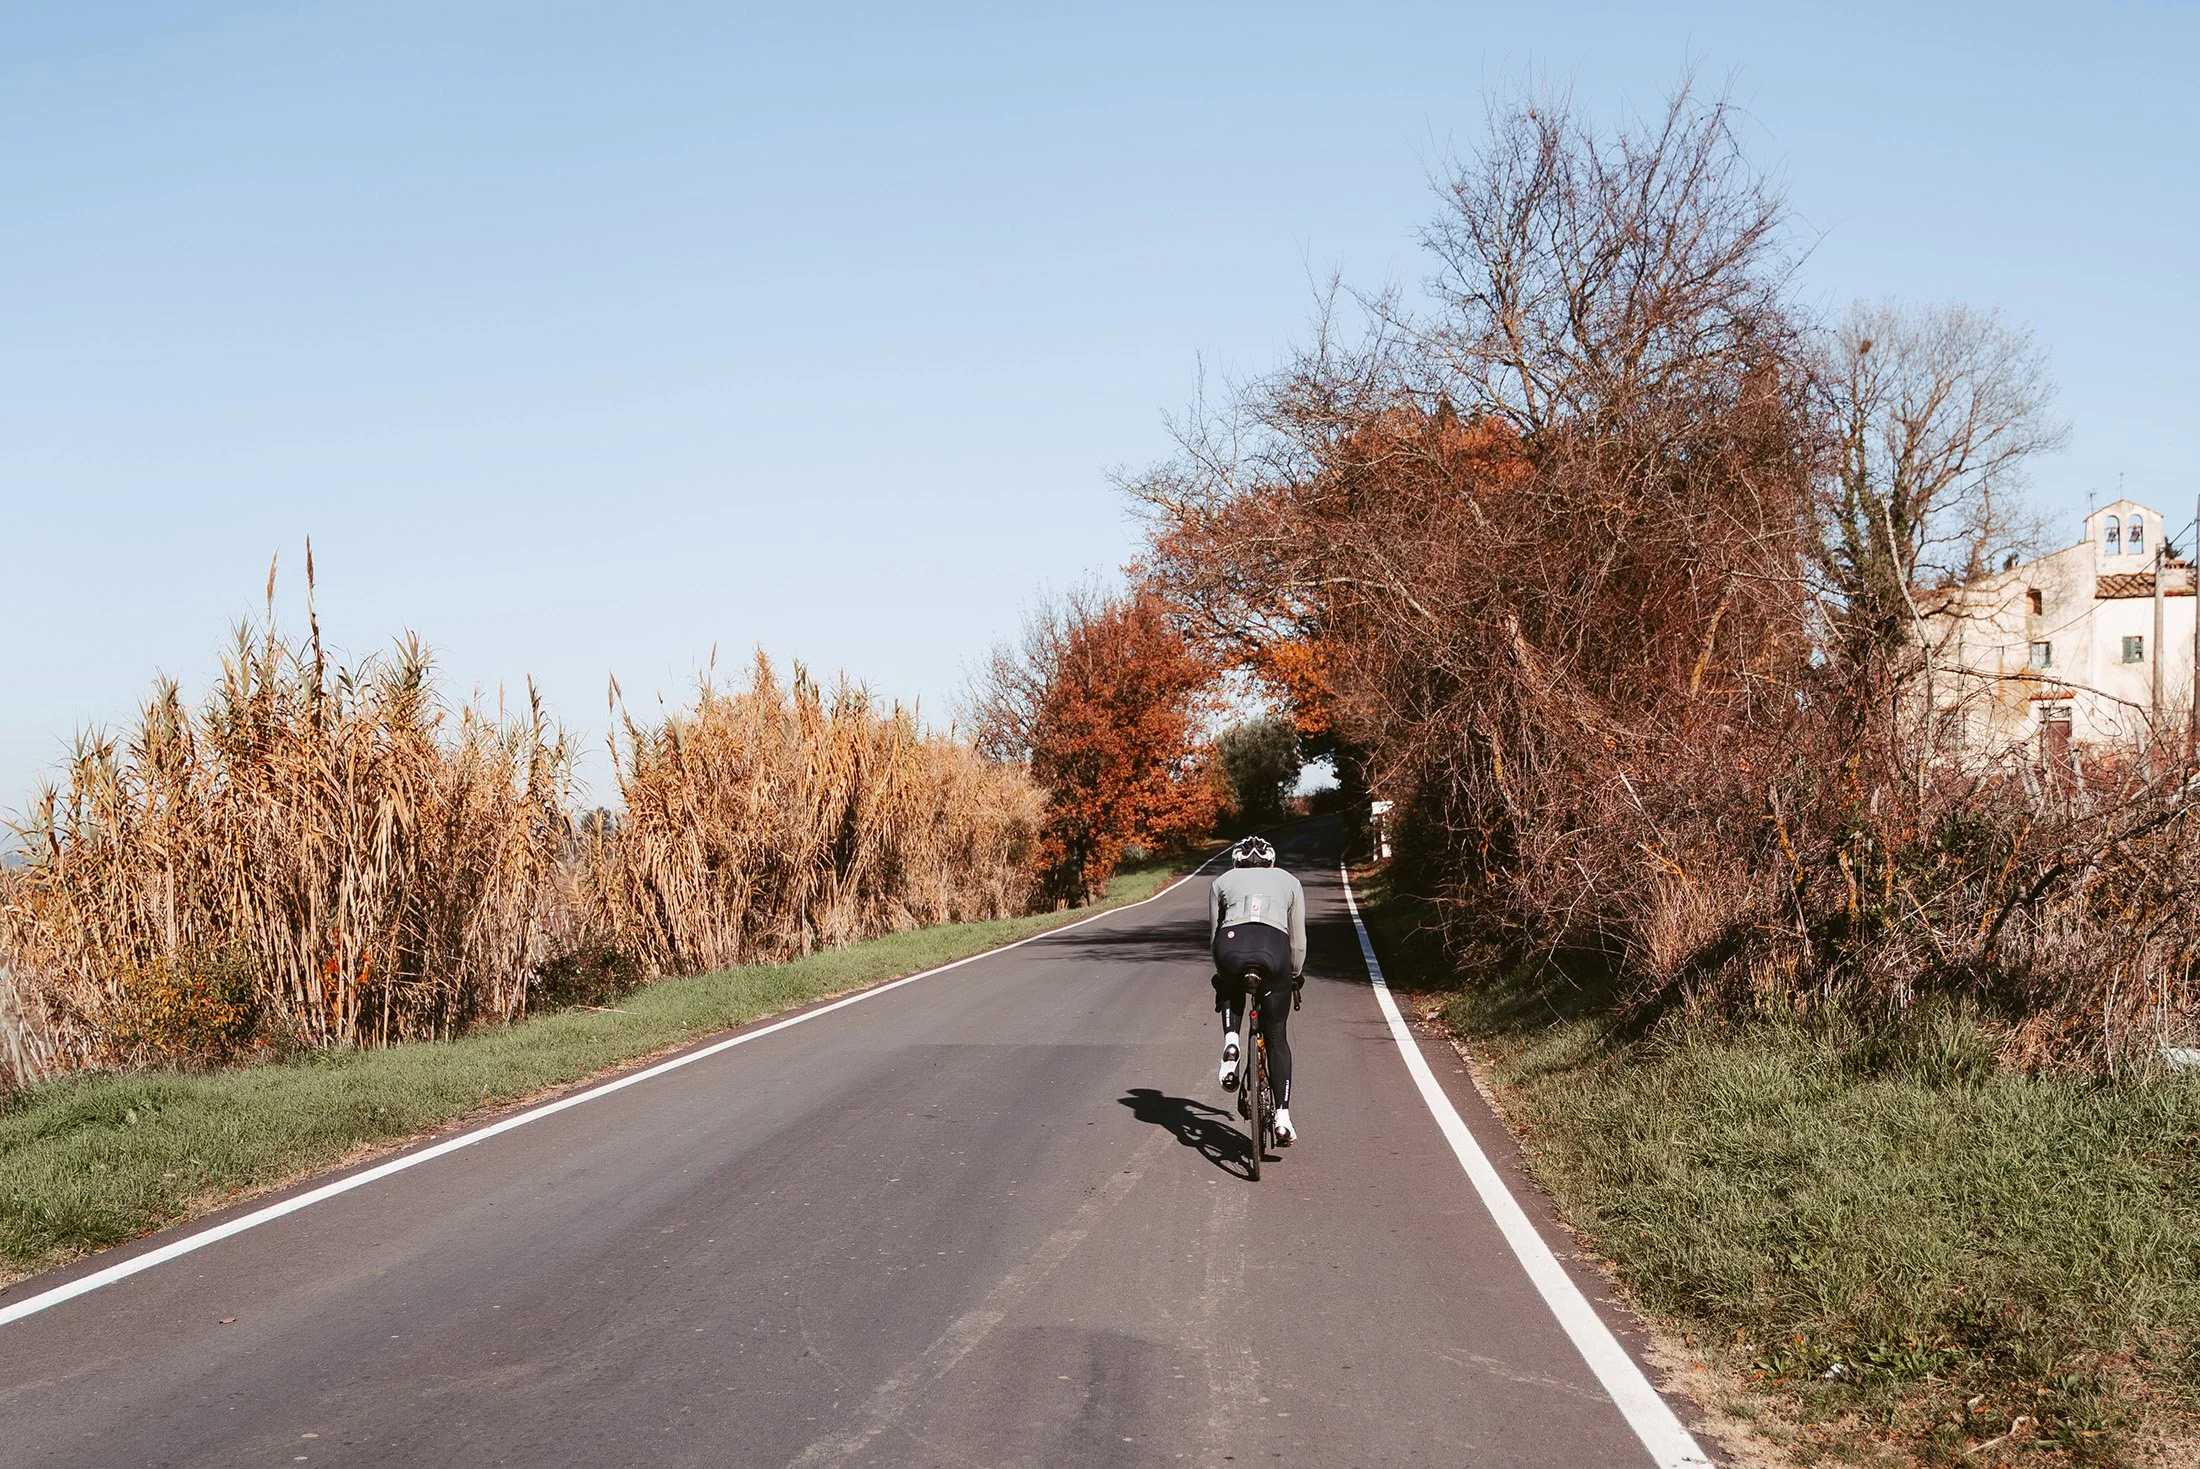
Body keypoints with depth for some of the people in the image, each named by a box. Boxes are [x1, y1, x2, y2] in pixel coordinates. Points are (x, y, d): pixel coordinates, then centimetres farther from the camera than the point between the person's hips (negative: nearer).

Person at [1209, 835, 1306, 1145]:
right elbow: (1298, 941, 28)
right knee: (1277, 1036, 15)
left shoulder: (1222, 881, 29)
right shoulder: (1289, 881, 30)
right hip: (1274, 950, 0)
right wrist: (1296, 976, 41)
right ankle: (1283, 1115, 6)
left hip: (1231, 947, 0)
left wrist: (1221, 973, 41)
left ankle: (1231, 1040, 7)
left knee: (1230, 992, 36)